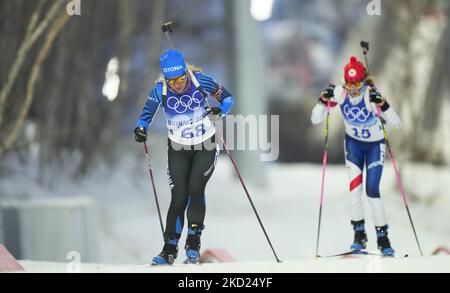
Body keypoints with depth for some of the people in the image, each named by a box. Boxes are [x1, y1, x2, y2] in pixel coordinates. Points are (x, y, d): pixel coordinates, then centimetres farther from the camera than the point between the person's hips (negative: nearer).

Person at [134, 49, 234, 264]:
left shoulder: (200, 81, -18)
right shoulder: (160, 91, -15)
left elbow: (227, 97, -5)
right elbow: (147, 113, 2)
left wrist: (219, 111, -25)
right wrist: (141, 129, -18)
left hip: (205, 147, -1)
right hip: (178, 150, 1)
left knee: (195, 190, -17)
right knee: (179, 197, -7)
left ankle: (194, 240, 0)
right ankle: (170, 249, 2)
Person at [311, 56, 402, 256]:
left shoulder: (372, 95, -29)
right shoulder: (340, 93, -20)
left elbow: (397, 124, -31)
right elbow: (315, 119, -16)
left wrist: (382, 105, -45)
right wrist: (324, 99, -32)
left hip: (375, 145, -3)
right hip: (353, 143, 3)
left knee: (372, 190, -9)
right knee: (355, 186, -12)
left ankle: (382, 237, 2)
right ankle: (359, 234, -1)